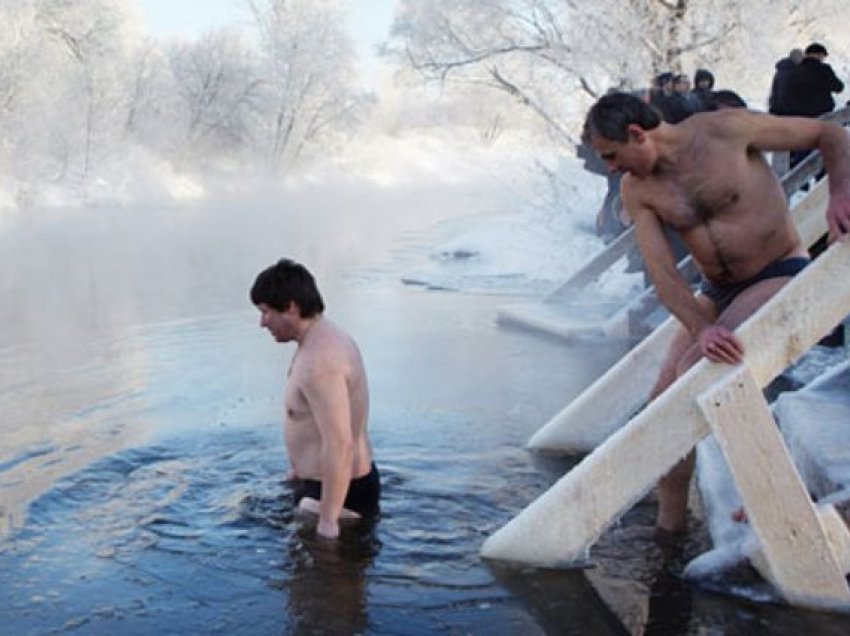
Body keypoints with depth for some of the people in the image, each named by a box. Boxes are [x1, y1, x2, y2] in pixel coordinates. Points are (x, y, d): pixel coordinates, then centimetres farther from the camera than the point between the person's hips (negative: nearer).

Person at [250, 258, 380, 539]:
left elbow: (339, 446, -31)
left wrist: (327, 522, -27)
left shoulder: (319, 361, -28)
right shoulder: (327, 336, 6)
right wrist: (303, 468, 30)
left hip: (340, 491, -11)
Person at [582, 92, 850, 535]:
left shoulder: (725, 129, -17)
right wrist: (701, 328, -31)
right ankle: (665, 525, 12)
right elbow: (662, 273, -14)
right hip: (716, 294, 6)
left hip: (780, 278, -6)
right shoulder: (637, 192, -4)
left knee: (695, 373, -26)